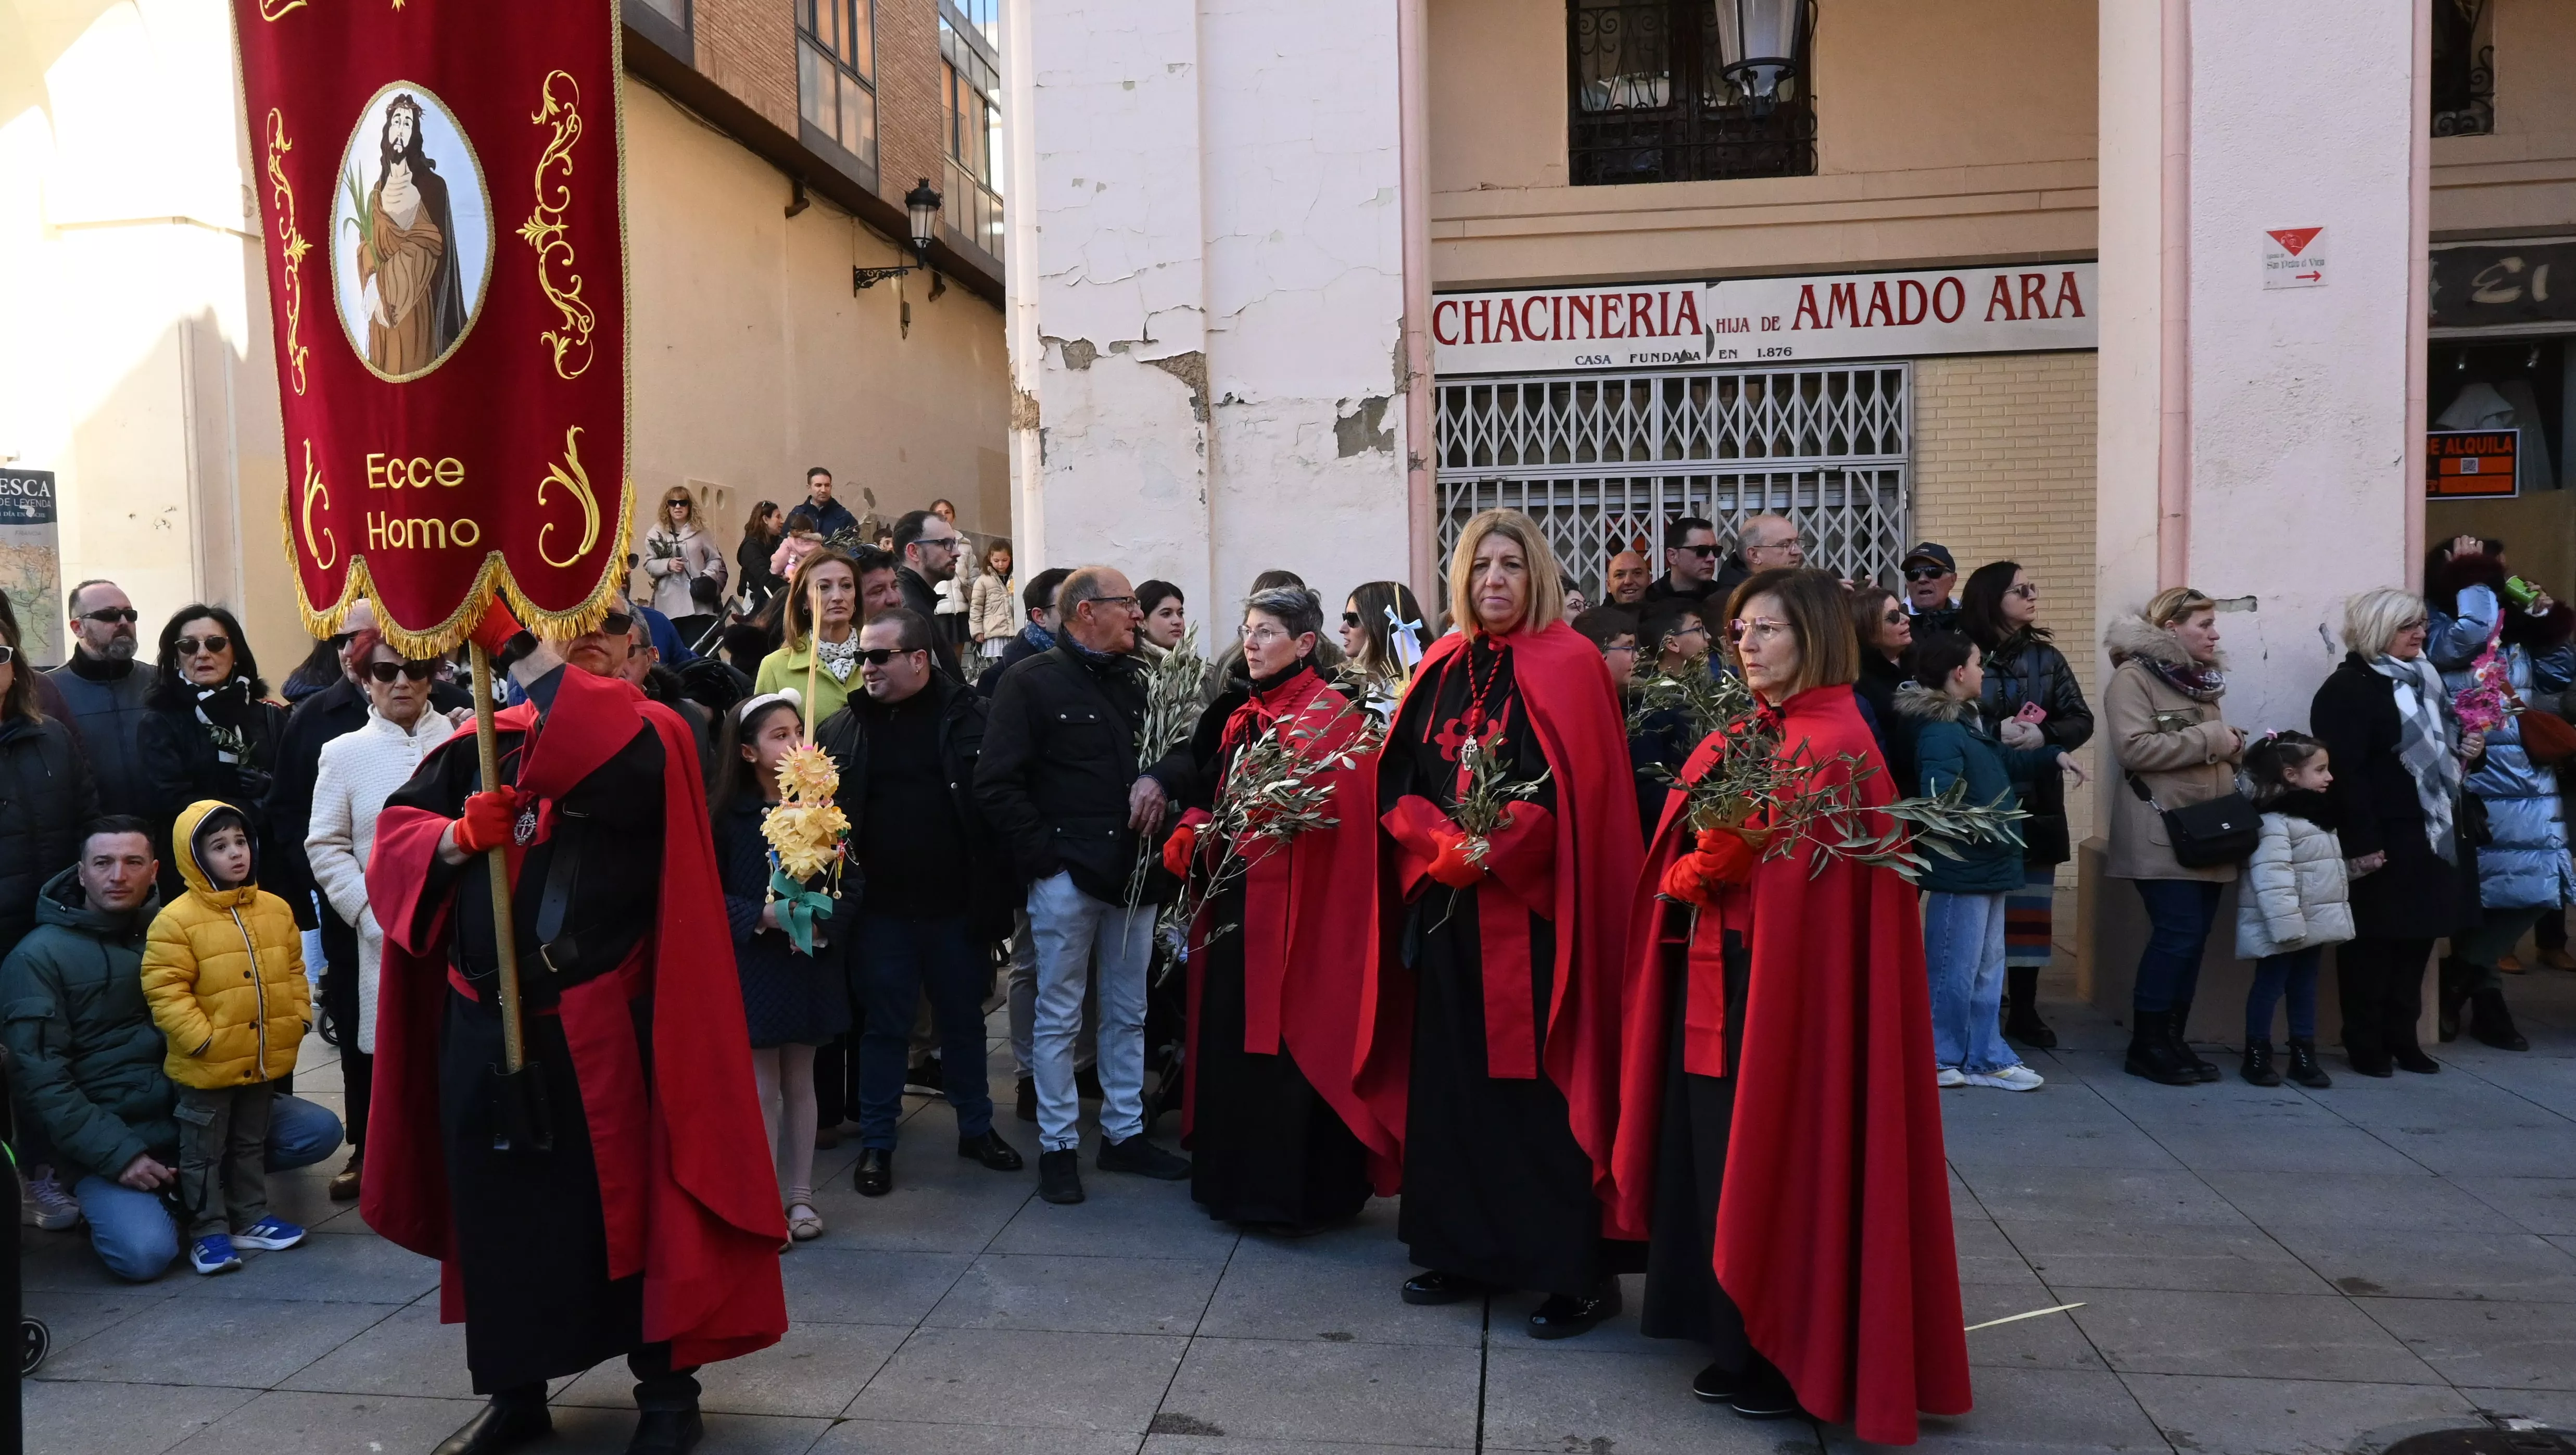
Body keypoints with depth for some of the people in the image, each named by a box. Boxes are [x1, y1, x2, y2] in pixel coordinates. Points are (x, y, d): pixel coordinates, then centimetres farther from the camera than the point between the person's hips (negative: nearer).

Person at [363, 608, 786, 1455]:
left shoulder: (652, 735, -4)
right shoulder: (485, 738, 10)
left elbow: (612, 759, -28)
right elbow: (394, 831, 5)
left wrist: (518, 645, -28)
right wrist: (457, 837, -17)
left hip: (600, 1029, -4)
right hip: (485, 1024, 5)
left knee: (627, 1204, 3)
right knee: (500, 1208, 14)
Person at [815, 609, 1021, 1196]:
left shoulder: (971, 717, -3)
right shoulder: (841, 729, 3)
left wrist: (995, 894, -12)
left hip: (957, 905, 0)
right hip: (880, 909, 0)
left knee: (964, 1020, 15)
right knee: (885, 1026, 10)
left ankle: (976, 1128, 32)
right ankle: (876, 1143, 24)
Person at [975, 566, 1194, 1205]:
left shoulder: (1135, 680, 13)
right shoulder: (1032, 682, -6)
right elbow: (996, 785, -10)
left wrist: (1157, 779, -6)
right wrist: (1044, 853, -14)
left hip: (1133, 872, 6)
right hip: (1066, 876, -6)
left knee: (1128, 1014, 13)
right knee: (1059, 1017, 4)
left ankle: (1125, 1133, 25)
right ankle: (1057, 1146, 14)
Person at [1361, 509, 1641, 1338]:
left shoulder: (1568, 666, -4)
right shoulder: (1442, 670, 11)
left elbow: (1579, 791, -12)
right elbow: (1397, 784, 7)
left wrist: (1491, 852, -17)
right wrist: (1445, 847, -10)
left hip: (1531, 913, -5)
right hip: (1447, 911, 6)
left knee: (1540, 1087, -3)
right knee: (1453, 1079, 10)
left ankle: (1579, 1273, 9)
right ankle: (1465, 1252, 24)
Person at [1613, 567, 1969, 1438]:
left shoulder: (1835, 745, -12)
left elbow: (1804, 878, -19)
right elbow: (1685, 850, 15)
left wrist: (1720, 873, -16)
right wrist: (1691, 877, -3)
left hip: (1786, 988, -8)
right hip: (1713, 981, 8)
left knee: (1777, 1167, 0)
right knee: (1717, 1162, 12)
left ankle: (1801, 1365, 15)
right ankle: (1740, 1348, 25)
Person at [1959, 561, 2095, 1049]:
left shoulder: (2047, 657, 9)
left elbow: (2081, 720, 5)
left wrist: (2043, 736, -14)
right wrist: (1996, 735, -23)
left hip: (2036, 801, 4)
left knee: (2031, 905, 8)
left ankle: (2024, 1010, 18)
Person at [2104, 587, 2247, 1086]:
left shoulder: (2202, 677, 19)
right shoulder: (2134, 676, -7)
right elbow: (2134, 748, -20)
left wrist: (2237, 747, 9)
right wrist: (2209, 739, -15)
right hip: (2162, 835, -8)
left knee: (2194, 937, 7)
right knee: (2177, 934, -11)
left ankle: (2173, 1039, 16)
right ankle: (2146, 1045, 0)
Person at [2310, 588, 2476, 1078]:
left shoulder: (2424, 679, 16)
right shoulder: (2349, 688, -13)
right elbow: (2345, 773, -20)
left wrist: (2466, 748, 6)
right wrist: (2362, 843, -25)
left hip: (2436, 834, 9)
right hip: (2385, 840, -9)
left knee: (2418, 938, 13)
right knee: (2374, 942, -1)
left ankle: (2401, 1036, 23)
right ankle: (2365, 1044, 8)